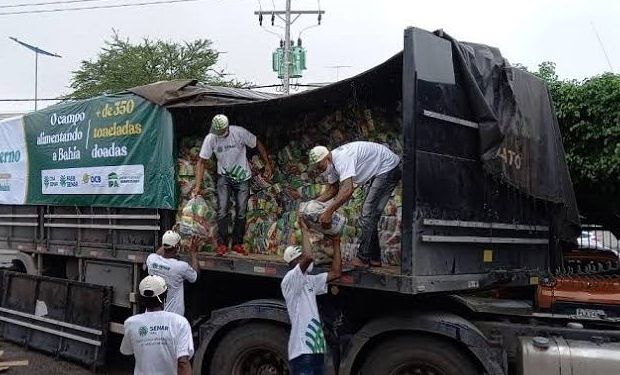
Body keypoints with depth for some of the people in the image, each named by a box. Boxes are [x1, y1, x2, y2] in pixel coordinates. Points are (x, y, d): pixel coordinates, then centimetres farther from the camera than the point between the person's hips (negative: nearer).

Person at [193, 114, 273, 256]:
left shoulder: (240, 133, -19)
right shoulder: (210, 139, -14)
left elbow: (258, 144, -5)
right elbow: (201, 162, -11)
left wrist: (268, 164, -7)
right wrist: (198, 186, -17)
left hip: (242, 177, 0)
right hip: (224, 176, 0)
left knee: (241, 211, 1)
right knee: (222, 210, -11)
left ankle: (237, 243, 13)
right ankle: (222, 244, -3)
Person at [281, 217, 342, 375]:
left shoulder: (310, 281, 18)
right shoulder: (290, 280, -9)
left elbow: (336, 273, 19)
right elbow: (309, 257, -26)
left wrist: (336, 244, 19)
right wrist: (305, 230, -13)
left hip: (316, 348, 9)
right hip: (301, 350, -9)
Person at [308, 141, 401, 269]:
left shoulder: (342, 159, -29)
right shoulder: (332, 163, 3)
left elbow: (347, 190, -41)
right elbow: (332, 190, 16)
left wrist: (328, 212, -42)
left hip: (389, 168, -11)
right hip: (380, 172, 11)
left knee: (368, 213, -13)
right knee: (371, 215, 11)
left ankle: (363, 259, -9)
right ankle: (374, 258, 16)